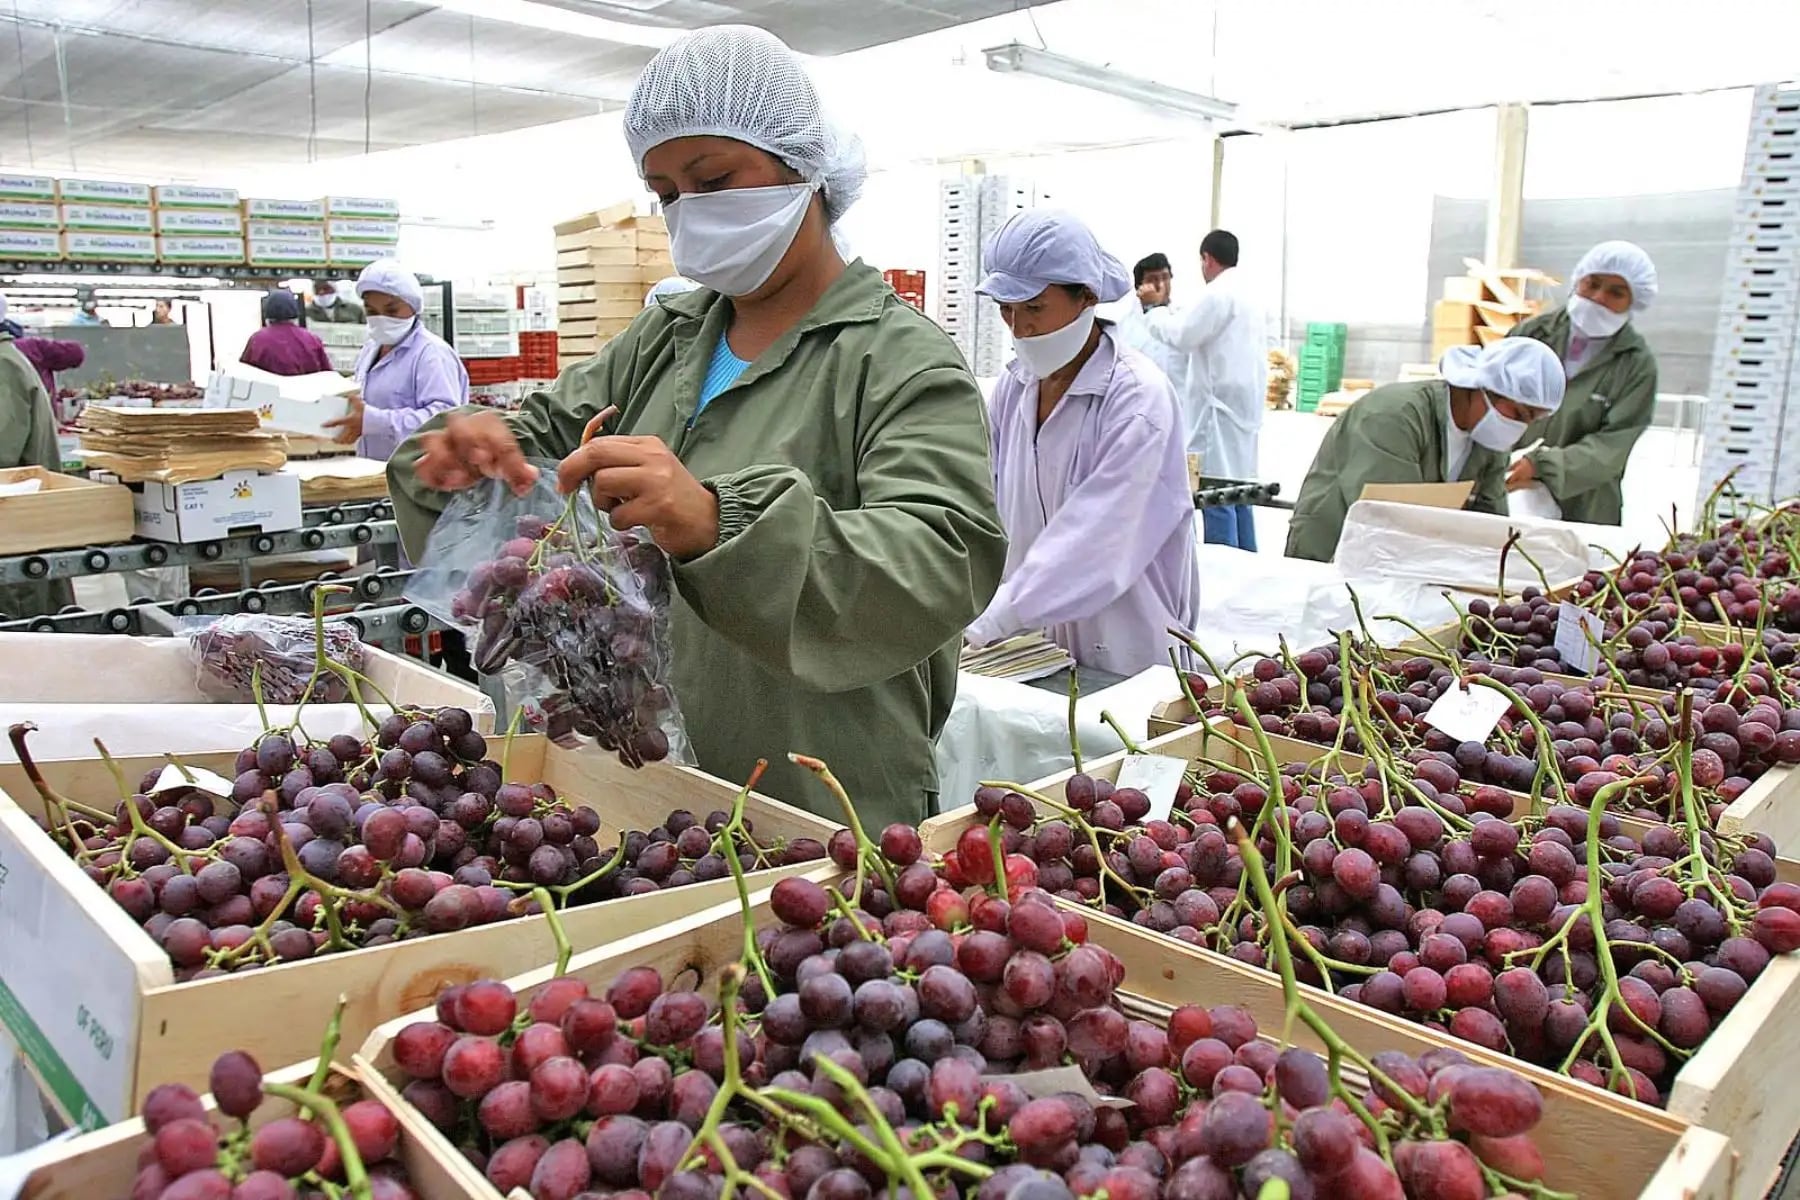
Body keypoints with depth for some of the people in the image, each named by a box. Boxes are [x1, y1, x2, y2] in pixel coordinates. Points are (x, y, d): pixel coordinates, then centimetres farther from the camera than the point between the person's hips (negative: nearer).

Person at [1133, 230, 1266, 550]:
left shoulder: (1218, 294, -12)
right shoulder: (1246, 294, 17)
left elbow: (1182, 334, -12)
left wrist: (1154, 309, 2)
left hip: (1221, 406, -10)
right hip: (1244, 405, 10)